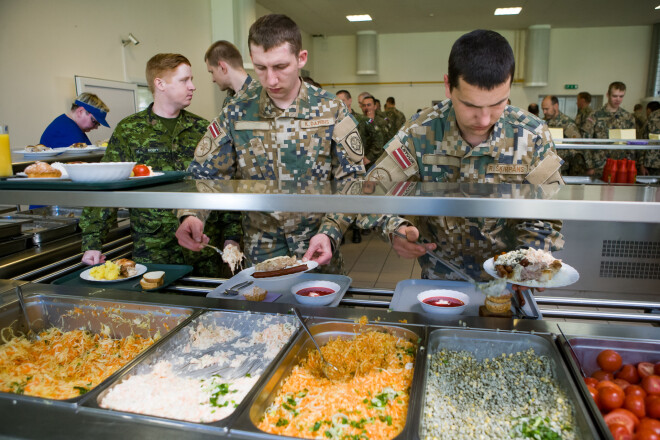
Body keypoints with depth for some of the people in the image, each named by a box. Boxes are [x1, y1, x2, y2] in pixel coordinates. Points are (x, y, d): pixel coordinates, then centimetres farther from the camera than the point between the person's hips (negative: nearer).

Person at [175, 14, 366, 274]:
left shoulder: (332, 111, -7)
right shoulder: (237, 114, -4)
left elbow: (351, 181, -6)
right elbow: (203, 174, 0)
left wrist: (329, 232, -20)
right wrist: (190, 215, -20)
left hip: (318, 253, 0)